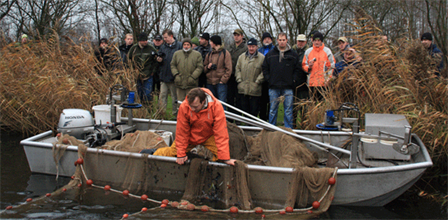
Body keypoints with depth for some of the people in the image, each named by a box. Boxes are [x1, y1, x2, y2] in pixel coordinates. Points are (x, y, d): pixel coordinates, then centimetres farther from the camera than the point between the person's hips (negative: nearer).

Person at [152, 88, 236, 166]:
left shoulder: (216, 106, -32)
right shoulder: (184, 107, -28)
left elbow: (221, 133, -30)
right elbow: (182, 132, -16)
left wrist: (225, 158, -32)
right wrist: (181, 154, -12)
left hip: (209, 136, -1)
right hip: (190, 136, 1)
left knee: (221, 154, -22)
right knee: (171, 153, 3)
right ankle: (156, 152, 37)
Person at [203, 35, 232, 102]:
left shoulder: (225, 53, 0)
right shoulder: (209, 54, 17)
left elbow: (228, 69, -5)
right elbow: (204, 68, 19)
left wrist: (223, 80, -12)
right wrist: (208, 67, -3)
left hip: (220, 83, -5)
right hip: (210, 84, 5)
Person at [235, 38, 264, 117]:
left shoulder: (262, 58, -3)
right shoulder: (242, 57, 12)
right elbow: (237, 69, 16)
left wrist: (257, 81, -10)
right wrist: (239, 80, 4)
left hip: (255, 90, -4)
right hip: (242, 89, 4)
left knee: (254, 112, 0)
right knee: (244, 109, 10)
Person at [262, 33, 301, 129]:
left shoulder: (293, 54, 6)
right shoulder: (270, 54, 8)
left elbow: (297, 69, 8)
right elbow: (264, 68, 12)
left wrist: (293, 79, -2)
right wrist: (268, 79, 2)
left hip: (288, 87, -1)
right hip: (274, 87, 1)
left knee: (288, 110, 1)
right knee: (273, 110, 7)